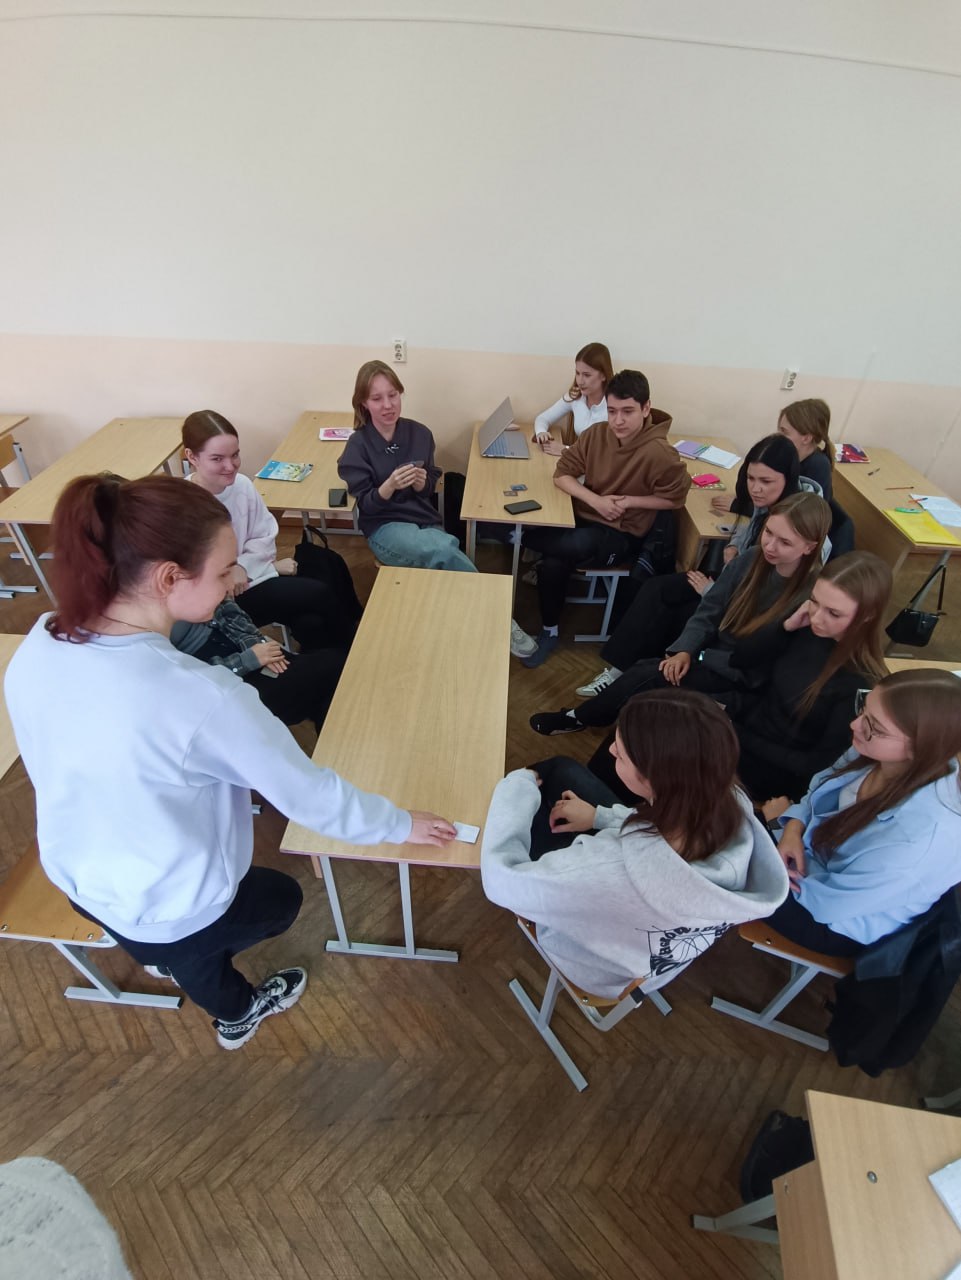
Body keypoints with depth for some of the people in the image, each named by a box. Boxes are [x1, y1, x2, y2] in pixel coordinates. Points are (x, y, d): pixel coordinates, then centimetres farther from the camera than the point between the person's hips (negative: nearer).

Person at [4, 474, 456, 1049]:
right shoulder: (202, 697, -38)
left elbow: (62, 768, 0)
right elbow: (308, 793, -25)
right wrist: (401, 824, -8)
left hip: (77, 877, 6)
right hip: (168, 906, -6)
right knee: (282, 898, 26)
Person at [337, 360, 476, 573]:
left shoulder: (420, 433, 1)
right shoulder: (358, 445, -7)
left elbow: (430, 488, 9)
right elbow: (366, 505, -8)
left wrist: (421, 483, -14)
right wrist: (390, 485, -27)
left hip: (426, 521, 4)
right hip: (384, 526, -3)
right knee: (444, 550, -31)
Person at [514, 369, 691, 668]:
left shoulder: (659, 453, -20)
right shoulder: (596, 433, -7)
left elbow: (675, 498, -8)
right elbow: (562, 473, -3)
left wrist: (628, 501, -17)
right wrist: (595, 500, -18)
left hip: (621, 533, -4)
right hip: (583, 515, 4)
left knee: (574, 545, -32)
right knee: (553, 564, -21)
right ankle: (549, 632, 1)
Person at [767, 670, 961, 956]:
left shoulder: (921, 835, -40)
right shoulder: (878, 755, -20)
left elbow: (826, 901, -27)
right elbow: (821, 790, 2)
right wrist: (794, 826, -16)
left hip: (837, 921, -5)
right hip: (822, 856, 6)